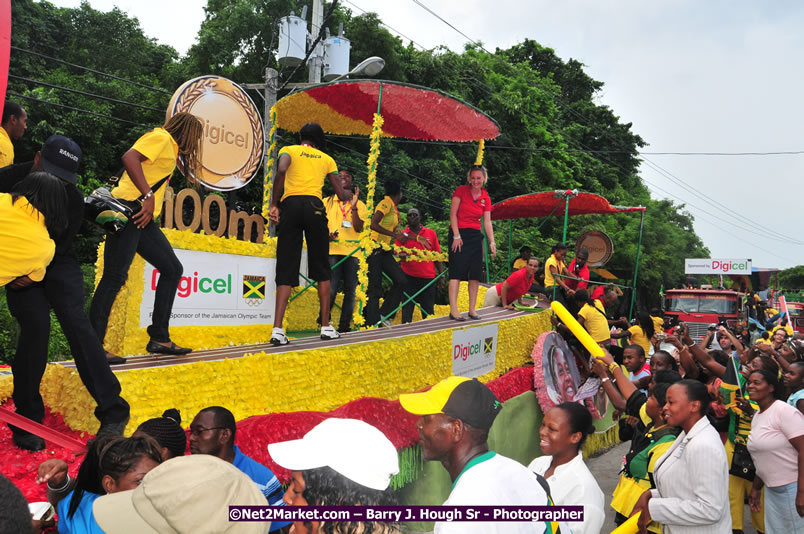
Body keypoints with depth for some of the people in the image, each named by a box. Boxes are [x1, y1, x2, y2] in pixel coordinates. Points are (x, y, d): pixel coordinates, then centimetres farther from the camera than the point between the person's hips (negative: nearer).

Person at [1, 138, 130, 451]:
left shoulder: (73, 199, -12)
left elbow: (59, 247, -10)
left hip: (58, 263, 1)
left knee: (75, 319, -17)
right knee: (36, 325, -19)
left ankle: (113, 411, -17)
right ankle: (27, 421, -3)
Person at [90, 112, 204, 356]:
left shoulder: (171, 146, 25)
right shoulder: (161, 137, -3)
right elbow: (130, 158, -20)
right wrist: (148, 196, -25)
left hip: (143, 217, 10)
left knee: (172, 268, 7)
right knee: (115, 277, -11)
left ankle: (159, 338, 9)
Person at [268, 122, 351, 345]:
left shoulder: (288, 150, 17)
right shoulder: (327, 159, 22)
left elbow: (281, 170, -8)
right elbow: (342, 195, 19)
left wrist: (274, 204, -5)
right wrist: (351, 195, 43)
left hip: (290, 204, 0)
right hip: (314, 206, 0)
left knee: (285, 270, 1)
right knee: (322, 269, 10)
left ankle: (277, 329, -9)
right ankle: (326, 327, 12)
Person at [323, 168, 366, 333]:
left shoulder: (359, 205, 13)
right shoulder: (327, 202, 14)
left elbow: (358, 228, 0)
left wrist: (354, 207, -11)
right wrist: (327, 235, -8)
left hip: (353, 252, 1)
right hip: (333, 251, -1)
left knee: (350, 292, 1)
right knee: (331, 290, -12)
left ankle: (344, 327, 8)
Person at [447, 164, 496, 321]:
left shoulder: (486, 198, 8)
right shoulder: (461, 190, -3)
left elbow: (487, 222, 5)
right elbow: (453, 214, -7)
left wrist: (492, 242, -6)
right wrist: (456, 236, -13)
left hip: (475, 236, 5)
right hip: (459, 234, -5)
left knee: (475, 273, 4)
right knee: (456, 272, -9)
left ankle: (472, 309, 12)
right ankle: (453, 311, -10)